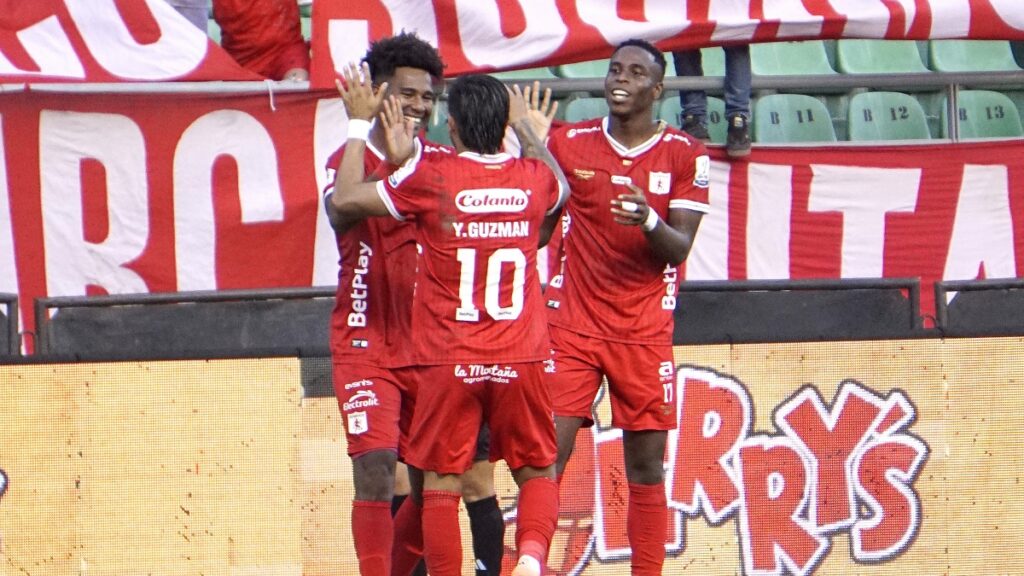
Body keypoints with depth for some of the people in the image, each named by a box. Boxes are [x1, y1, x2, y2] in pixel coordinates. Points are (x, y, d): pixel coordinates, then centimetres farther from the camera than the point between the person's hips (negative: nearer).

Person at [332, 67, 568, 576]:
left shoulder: (431, 177, -11)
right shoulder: (534, 179, 1)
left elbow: (346, 200, -4)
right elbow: (561, 189, 27)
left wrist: (358, 125, 6)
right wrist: (525, 128, 40)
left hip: (448, 362, -2)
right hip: (520, 361, 3)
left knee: (441, 481, 7)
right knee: (537, 472, 13)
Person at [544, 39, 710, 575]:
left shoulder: (684, 154, 0)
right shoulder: (568, 142, 2)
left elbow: (679, 249, -5)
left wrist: (650, 222, -25)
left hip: (645, 329, 0)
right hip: (571, 323, 0)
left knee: (646, 465, 0)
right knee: (547, 453, -9)